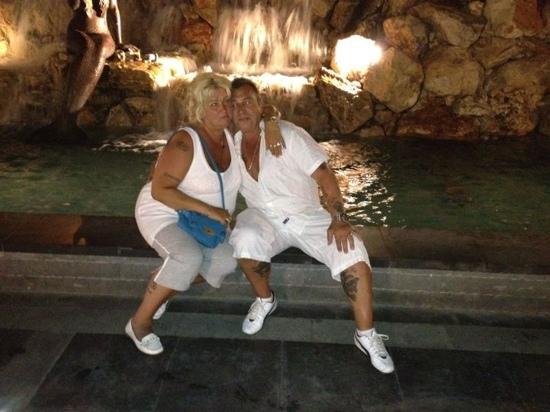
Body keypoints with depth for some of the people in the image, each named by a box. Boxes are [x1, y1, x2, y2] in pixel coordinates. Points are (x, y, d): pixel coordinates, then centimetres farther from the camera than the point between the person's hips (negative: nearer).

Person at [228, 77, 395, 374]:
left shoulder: (287, 134, -12)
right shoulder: (230, 146, 1)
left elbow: (324, 176, -15)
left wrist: (339, 221, -26)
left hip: (307, 215, -2)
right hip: (263, 217, 2)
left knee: (352, 250, -27)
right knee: (245, 240, -34)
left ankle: (366, 336, -10)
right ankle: (264, 300, -2)